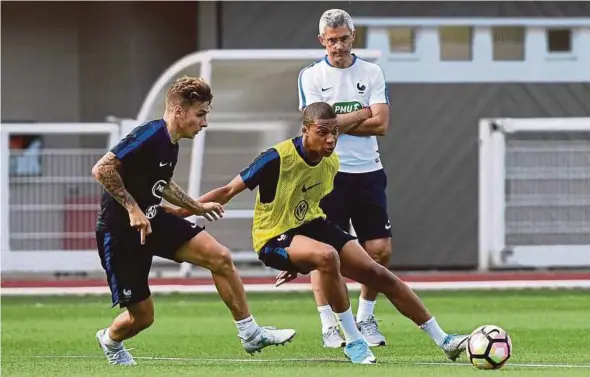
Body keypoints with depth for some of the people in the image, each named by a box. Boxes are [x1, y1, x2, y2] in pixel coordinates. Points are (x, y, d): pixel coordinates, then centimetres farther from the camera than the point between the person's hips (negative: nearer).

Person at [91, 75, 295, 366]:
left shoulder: (170, 143, 5)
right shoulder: (149, 137, -23)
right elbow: (101, 170, -30)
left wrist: (196, 207, 23)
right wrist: (132, 209, -28)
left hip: (153, 221, 8)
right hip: (121, 233, -8)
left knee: (220, 257, -5)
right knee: (141, 316, 0)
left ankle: (250, 334, 3)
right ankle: (109, 340, 36)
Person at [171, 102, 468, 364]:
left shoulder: (332, 162, -3)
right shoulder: (278, 158, -25)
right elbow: (229, 191, -18)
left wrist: (300, 261, 19)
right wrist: (181, 211, -21)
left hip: (309, 227, 7)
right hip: (273, 237, -7)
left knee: (379, 275, 0)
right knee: (327, 255, -38)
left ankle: (442, 340, 11)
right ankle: (353, 343, -22)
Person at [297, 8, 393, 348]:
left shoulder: (372, 73, 7)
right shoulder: (311, 76, 1)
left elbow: (381, 125, -4)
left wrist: (337, 122, -10)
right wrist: (362, 114, -7)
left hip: (368, 172, 2)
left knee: (381, 250, -1)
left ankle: (365, 319, 16)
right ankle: (329, 326, 4)